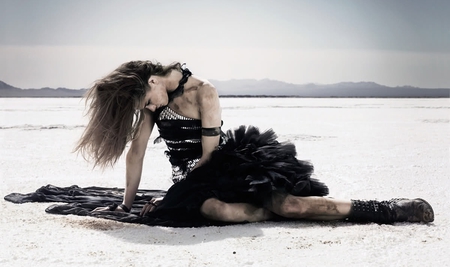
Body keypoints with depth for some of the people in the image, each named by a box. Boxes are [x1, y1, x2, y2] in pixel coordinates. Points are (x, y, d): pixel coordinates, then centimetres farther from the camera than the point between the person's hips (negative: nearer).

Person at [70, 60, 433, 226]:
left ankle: (386, 209, -18)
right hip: (192, 181, 4)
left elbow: (209, 154, -14)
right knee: (216, 209, -37)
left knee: (288, 202, -26)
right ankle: (278, 209, -18)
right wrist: (127, 204, 5)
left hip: (228, 165, -3)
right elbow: (137, 150, 5)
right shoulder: (151, 101, 3)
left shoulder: (204, 93, -14)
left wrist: (167, 199, -10)